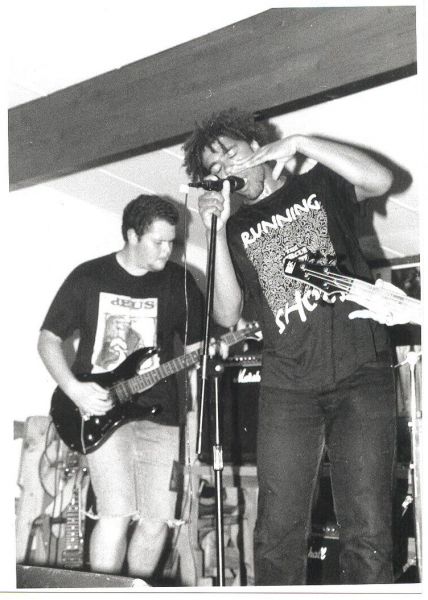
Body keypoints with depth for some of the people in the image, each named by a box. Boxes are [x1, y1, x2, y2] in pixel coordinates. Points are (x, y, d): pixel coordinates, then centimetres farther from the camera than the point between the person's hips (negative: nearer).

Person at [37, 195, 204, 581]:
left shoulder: (179, 281, 5)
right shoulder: (88, 278, 0)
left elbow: (198, 345, 11)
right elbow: (49, 339, 4)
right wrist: (75, 390, -10)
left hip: (159, 412, 3)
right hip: (100, 406, -3)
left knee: (157, 520, 1)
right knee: (118, 512, -17)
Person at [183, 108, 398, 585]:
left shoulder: (319, 183, 14)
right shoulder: (235, 230, 16)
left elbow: (380, 180, -6)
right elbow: (228, 315, 5)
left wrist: (301, 143, -6)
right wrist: (218, 232, -2)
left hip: (362, 372, -1)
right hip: (288, 387, 2)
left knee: (368, 535, -5)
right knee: (277, 536, -2)